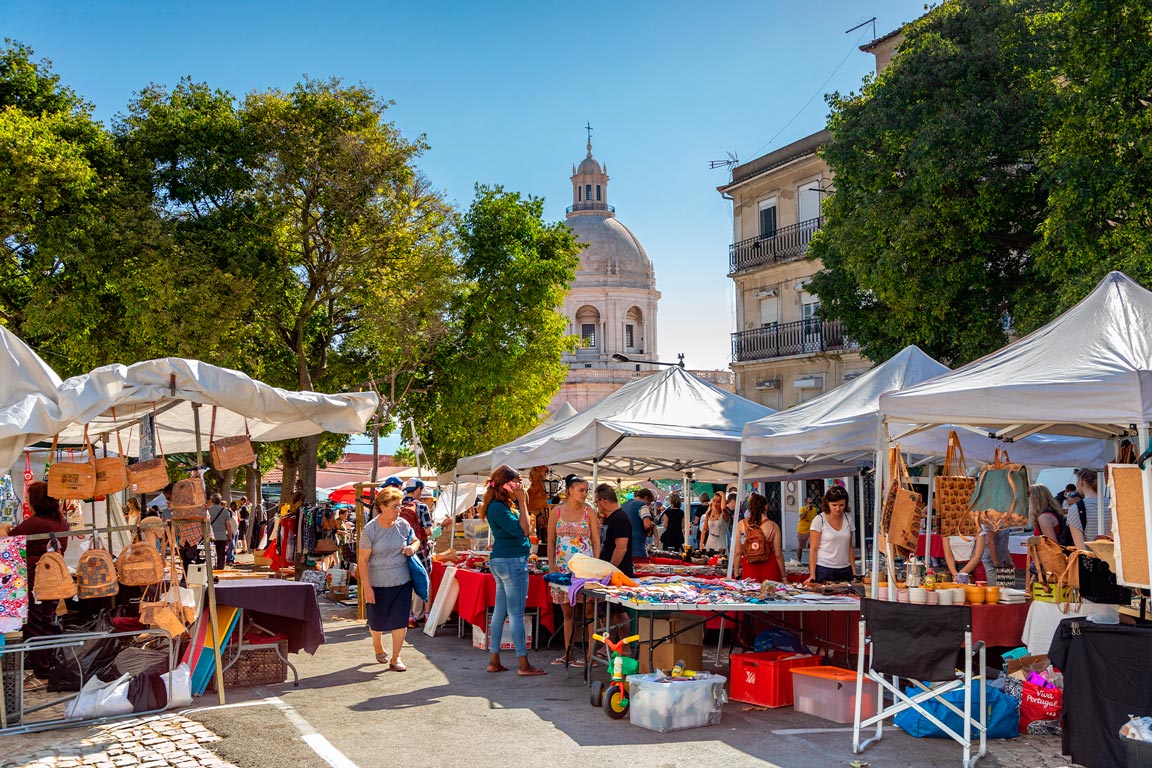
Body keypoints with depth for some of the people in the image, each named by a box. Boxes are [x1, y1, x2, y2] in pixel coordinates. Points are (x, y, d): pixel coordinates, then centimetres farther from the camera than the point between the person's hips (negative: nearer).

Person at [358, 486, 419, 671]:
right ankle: (378, 647, 43)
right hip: (378, 584, -2)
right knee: (377, 621, 12)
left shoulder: (402, 525, -1)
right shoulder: (370, 529, -12)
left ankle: (395, 659, 12)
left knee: (400, 621, -1)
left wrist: (412, 547, -8)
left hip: (402, 581, 2)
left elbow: (416, 540, 17)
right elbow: (362, 560, -11)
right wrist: (367, 587, -15)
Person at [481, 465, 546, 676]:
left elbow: (524, 524, 18)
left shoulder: (504, 504, 11)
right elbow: (521, 530, -21)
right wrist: (521, 502, -17)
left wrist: (521, 500, 6)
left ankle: (494, 661, 17)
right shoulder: (498, 507, -17)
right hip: (512, 561, -10)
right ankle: (523, 664, -1)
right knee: (516, 613, -5)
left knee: (500, 611, 12)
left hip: (501, 561, 10)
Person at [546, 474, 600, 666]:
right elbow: (551, 542, 8)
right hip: (563, 567, 2)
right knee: (567, 612, 10)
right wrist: (551, 567, 0)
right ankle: (568, 654, 19)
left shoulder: (589, 511, 1)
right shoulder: (556, 512, 5)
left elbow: (596, 540, 0)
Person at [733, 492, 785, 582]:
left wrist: (737, 574, 10)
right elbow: (778, 555, -3)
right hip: (769, 571, -1)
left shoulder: (741, 525, -2)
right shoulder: (773, 527, -5)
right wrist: (783, 576, 8)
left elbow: (738, 552, 0)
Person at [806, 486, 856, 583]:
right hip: (824, 570, -4)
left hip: (845, 570, 4)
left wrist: (854, 572, 6)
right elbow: (813, 549, -7)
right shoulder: (819, 520, -7)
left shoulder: (848, 519, 6)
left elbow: (849, 547, 12)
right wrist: (812, 574, -14)